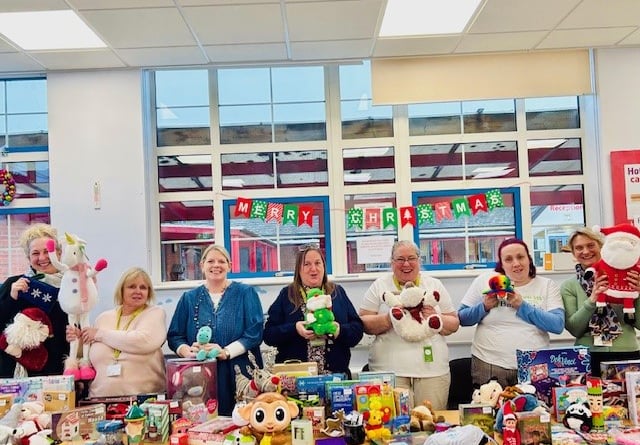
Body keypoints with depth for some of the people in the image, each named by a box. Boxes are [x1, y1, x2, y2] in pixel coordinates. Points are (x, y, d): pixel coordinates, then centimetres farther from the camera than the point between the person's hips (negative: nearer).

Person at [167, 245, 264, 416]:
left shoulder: (245, 293, 6)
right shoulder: (189, 298, 14)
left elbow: (254, 332, -3)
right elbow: (174, 336, 11)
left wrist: (226, 352, -15)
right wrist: (188, 351, -10)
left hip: (239, 377, -2)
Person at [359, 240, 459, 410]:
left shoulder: (435, 285, 12)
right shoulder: (379, 286, 7)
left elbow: (454, 324, 12)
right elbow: (364, 323, 3)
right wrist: (388, 319, -14)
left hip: (432, 369, 2)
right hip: (389, 369, -1)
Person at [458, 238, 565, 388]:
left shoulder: (548, 285, 3)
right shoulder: (484, 280, 2)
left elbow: (558, 325, -9)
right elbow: (462, 318, 5)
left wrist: (522, 305, -16)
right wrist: (485, 307, -13)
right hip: (488, 366, 0)